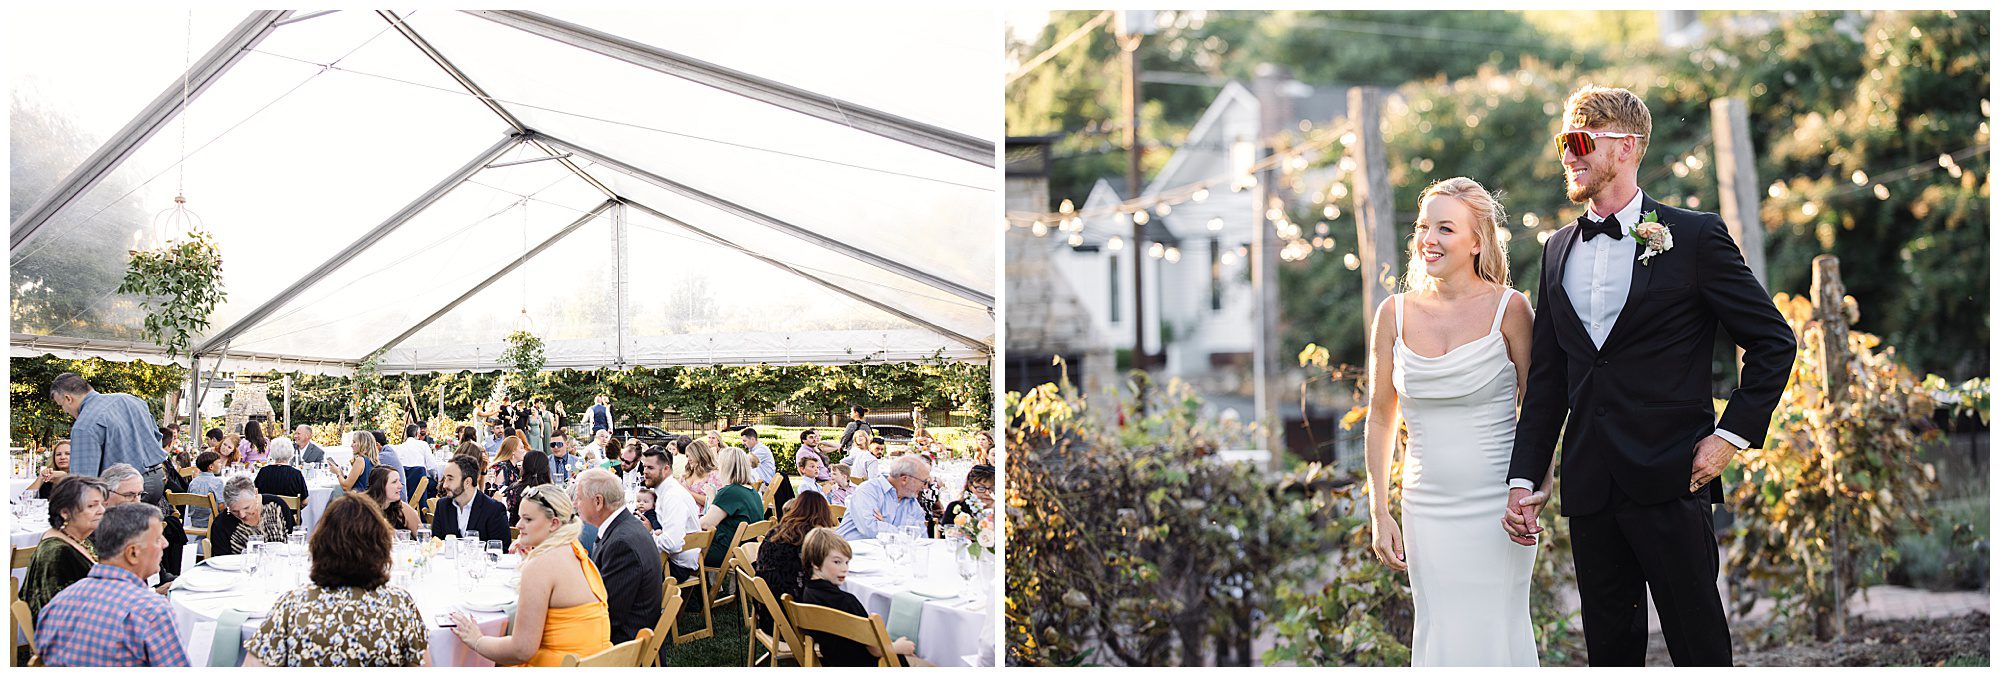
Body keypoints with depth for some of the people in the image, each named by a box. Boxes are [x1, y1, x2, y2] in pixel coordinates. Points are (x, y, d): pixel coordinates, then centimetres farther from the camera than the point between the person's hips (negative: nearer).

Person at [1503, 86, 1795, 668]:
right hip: (1589, 487, 5)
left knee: (1700, 648, 0)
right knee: (1609, 648, 10)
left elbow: (1774, 342, 1)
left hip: (1669, 485, -5)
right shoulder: (1559, 250, 13)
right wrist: (1523, 479, 9)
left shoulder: (1694, 237, -2)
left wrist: (1732, 435, -6)